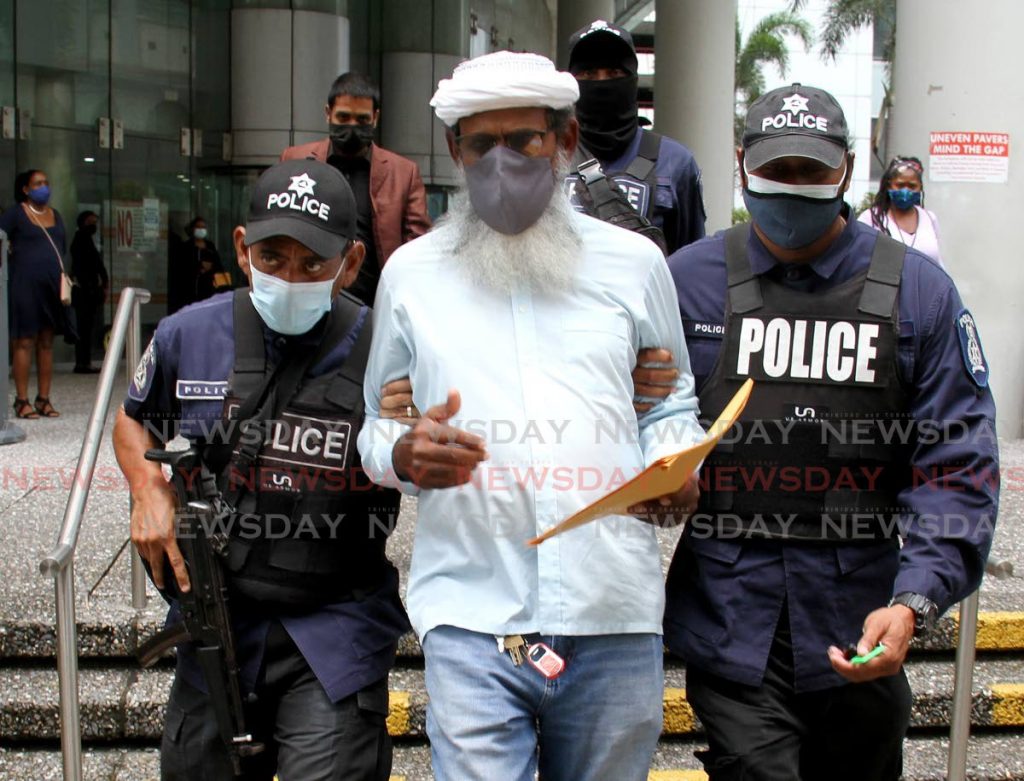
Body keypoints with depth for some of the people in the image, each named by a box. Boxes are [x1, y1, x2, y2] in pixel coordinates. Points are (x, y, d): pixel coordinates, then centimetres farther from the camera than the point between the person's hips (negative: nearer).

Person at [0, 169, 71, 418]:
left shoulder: (55, 215, 17)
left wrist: (62, 274, 10)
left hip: (52, 286, 6)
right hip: (25, 284, -6)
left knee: (47, 343, 7)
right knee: (25, 341, -5)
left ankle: (44, 399, 11)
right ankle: (22, 400, -2)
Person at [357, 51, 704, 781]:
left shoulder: (634, 262, 9)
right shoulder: (411, 272, 9)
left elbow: (671, 402, 17)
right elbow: (376, 421, 14)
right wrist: (403, 455, -10)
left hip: (614, 612, 1)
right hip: (473, 613, -1)